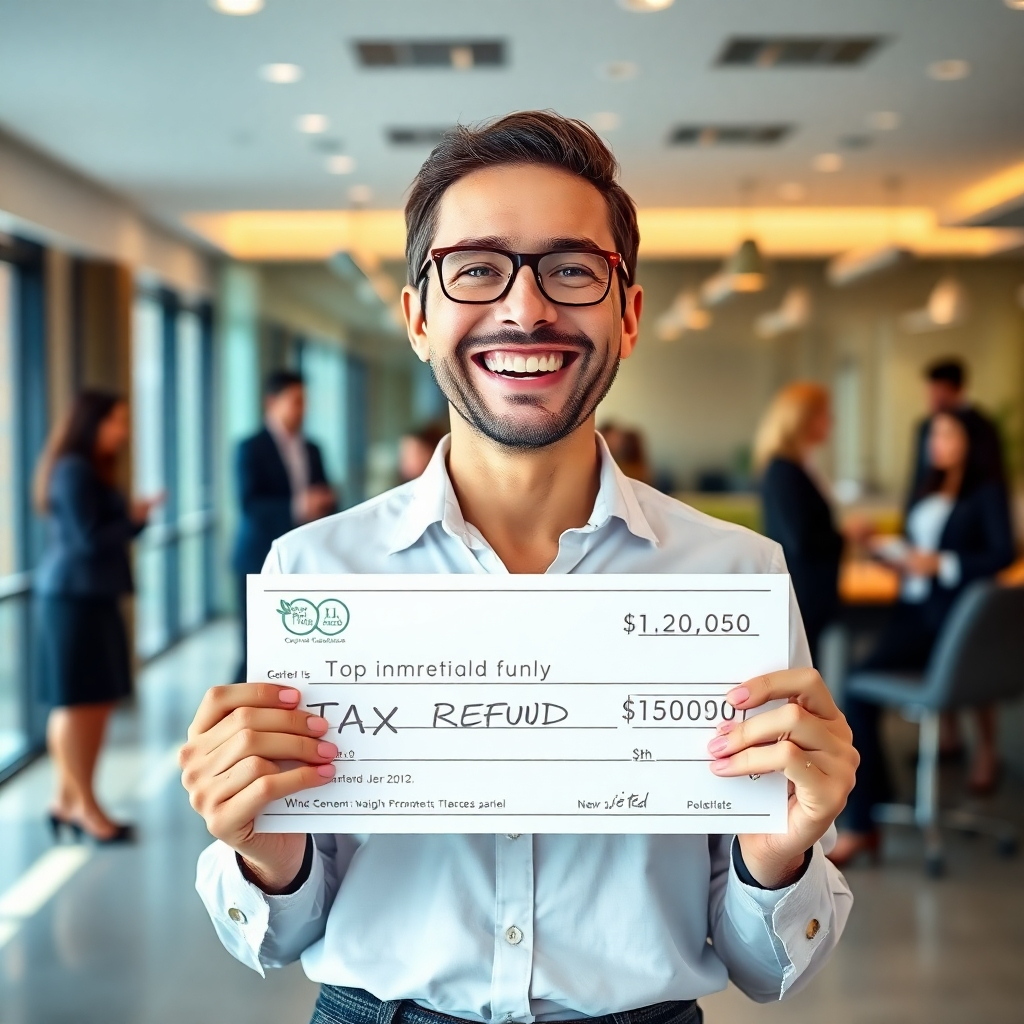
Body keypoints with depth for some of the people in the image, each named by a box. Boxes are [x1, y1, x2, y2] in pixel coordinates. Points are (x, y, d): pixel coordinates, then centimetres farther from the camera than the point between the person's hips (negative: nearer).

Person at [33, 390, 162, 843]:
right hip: (74, 597, -10)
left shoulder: (91, 470, 16)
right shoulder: (73, 471, -13)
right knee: (79, 702, -4)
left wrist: (134, 517, -3)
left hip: (92, 597, 10)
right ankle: (84, 808, 3)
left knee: (92, 703, 11)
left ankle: (66, 801, 19)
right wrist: (134, 519, -5)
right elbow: (88, 540, -18)